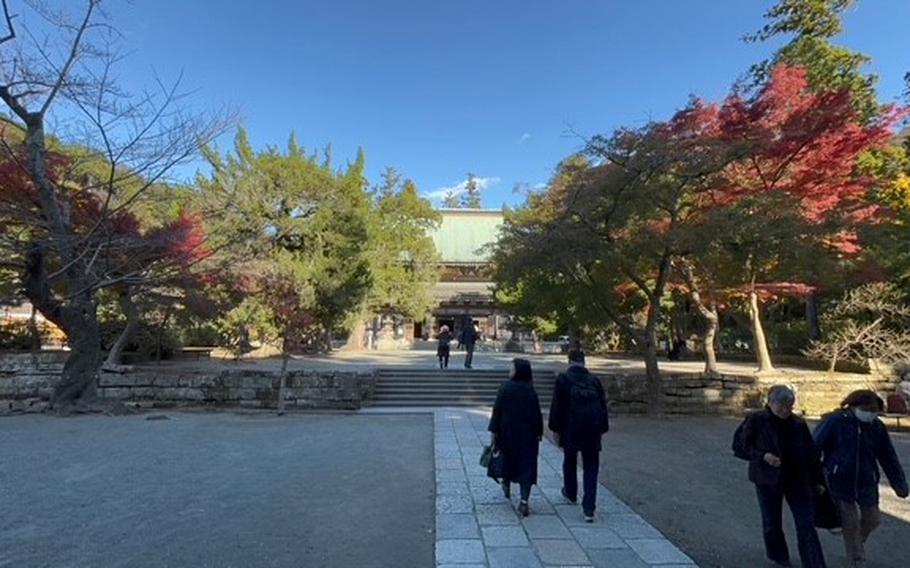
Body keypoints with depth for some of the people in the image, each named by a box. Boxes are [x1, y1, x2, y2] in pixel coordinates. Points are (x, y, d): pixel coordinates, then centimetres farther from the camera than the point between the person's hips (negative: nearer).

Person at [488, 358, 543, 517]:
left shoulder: (505, 388, -12)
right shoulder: (531, 391, -6)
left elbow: (497, 410, -11)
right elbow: (537, 414, -2)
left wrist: (493, 431, -4)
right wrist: (539, 432, 10)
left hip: (507, 431, 0)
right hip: (527, 433, 0)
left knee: (507, 458, 22)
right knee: (527, 464, 3)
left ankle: (507, 486, 42)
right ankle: (524, 501, -5)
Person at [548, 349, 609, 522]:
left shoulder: (563, 378, -6)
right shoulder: (594, 380, 4)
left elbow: (557, 406, -7)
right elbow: (603, 406, 8)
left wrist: (556, 429, 2)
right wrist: (602, 429, 16)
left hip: (571, 429, -2)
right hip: (593, 430, 2)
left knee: (569, 462, 20)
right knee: (591, 468, 8)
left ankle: (570, 493, 40)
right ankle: (589, 509, 4)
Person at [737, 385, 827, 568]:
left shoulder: (799, 424, -1)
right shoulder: (756, 421, -10)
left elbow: (812, 453, 9)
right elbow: (741, 447, -6)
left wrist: (818, 480, 10)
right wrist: (763, 456, -21)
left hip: (798, 479, 2)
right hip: (768, 480, -2)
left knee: (806, 525, 0)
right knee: (772, 523, 13)